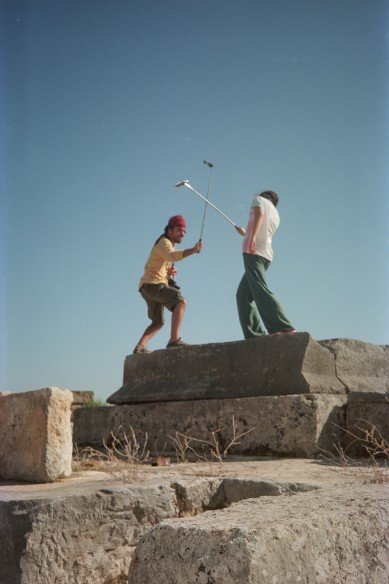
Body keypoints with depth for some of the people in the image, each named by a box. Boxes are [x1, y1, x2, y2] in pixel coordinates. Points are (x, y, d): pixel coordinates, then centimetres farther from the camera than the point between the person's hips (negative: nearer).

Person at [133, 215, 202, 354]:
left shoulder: (167, 244, 24)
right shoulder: (164, 242, -8)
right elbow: (172, 256, -32)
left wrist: (169, 271, 6)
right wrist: (192, 250, -45)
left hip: (150, 286, 11)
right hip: (153, 284, -11)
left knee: (157, 323, 20)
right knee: (181, 301, -27)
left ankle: (140, 347, 16)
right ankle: (174, 340, -37)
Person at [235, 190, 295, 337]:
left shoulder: (260, 199, 12)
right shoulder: (276, 215, 30)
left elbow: (259, 214, -10)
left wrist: (252, 237, -26)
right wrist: (245, 233, 58)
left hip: (252, 251, -8)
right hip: (266, 255, 8)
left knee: (260, 290, -19)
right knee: (243, 294, 9)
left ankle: (283, 327, -32)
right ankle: (253, 334, -2)